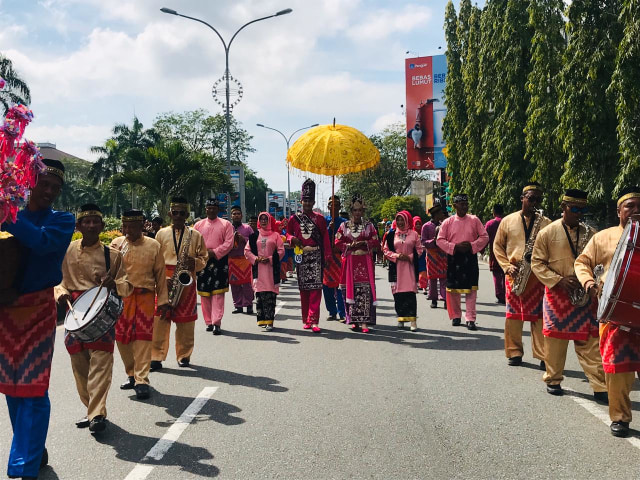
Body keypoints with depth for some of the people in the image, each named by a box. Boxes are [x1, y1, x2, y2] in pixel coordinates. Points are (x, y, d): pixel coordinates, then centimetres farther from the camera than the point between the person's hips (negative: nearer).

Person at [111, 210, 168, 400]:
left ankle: (142, 380, -2)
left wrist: (163, 300, 3)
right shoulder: (117, 244, 6)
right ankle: (131, 374, 26)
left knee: (142, 338, -5)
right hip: (121, 297, 2)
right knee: (121, 338, 8)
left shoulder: (153, 246, 3)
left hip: (144, 297, -2)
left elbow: (160, 275, 6)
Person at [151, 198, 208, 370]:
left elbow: (204, 258, 9)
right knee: (159, 320, -4)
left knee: (186, 321, 4)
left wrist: (195, 263, -14)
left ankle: (184, 356, 18)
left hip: (187, 281, 0)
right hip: (164, 282, 0)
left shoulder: (195, 235, 6)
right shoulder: (161, 234, 8)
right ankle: (156, 357, 2)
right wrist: (162, 278, -7)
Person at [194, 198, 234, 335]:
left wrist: (214, 252, -13)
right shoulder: (199, 225, 13)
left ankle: (216, 323, -11)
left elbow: (229, 243, -4)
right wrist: (203, 253, -8)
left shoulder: (226, 224, 4)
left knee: (218, 293, -8)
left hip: (220, 261, -3)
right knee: (204, 294, 5)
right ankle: (208, 322, 15)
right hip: (203, 262, 3)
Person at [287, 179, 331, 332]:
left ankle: (313, 320, -12)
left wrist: (327, 256, -1)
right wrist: (292, 239, -10)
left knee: (316, 288, -10)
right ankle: (306, 320, 18)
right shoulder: (294, 218, 6)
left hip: (316, 256, -1)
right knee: (303, 288, 7)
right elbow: (288, 233, 14)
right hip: (301, 256, 1)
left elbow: (325, 238, 4)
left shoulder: (320, 218, 4)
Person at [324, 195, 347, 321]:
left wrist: (340, 248, -12)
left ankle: (342, 313, -4)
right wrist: (329, 229, -16)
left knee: (340, 285, -8)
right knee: (327, 285, 5)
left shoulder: (344, 222, 6)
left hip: (339, 256, -2)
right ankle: (332, 312, 16)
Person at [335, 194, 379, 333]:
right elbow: (338, 242, 5)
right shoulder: (344, 225, 9)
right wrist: (350, 245, -9)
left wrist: (364, 243, -10)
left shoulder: (369, 226, 9)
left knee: (365, 291, -9)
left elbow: (376, 242, 5)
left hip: (365, 262, -1)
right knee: (350, 290, 0)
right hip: (349, 262, 1)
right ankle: (354, 321, 8)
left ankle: (364, 322, -10)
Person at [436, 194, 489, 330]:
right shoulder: (448, 222, 2)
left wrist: (472, 245, -11)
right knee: (453, 288, 5)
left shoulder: (474, 220, 2)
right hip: (453, 258, 0)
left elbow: (485, 237, 3)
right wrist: (455, 246, -12)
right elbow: (440, 240, 1)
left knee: (471, 289, -3)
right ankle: (456, 316, 21)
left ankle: (470, 319, 2)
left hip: (470, 257, 0)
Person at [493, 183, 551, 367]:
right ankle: (514, 352, 16)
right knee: (513, 314, 5)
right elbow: (497, 246, 9)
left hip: (537, 274, -1)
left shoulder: (546, 223, 7)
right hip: (514, 274, 1)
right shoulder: (507, 221, 8)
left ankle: (543, 356, 4)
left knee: (539, 316, -2)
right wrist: (507, 266, -4)